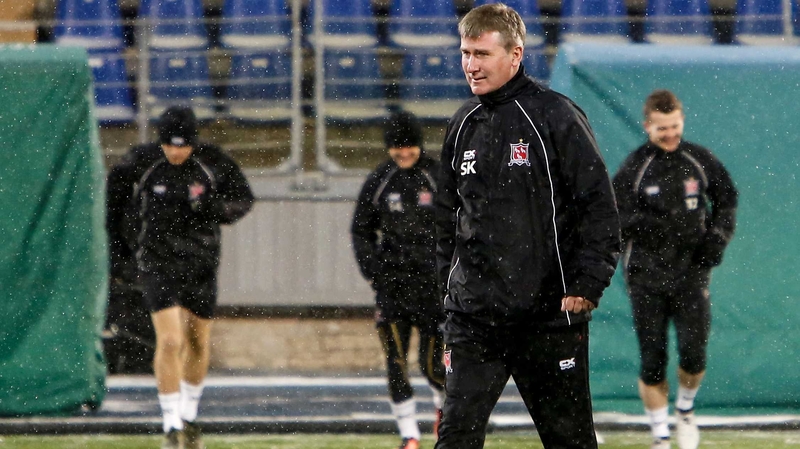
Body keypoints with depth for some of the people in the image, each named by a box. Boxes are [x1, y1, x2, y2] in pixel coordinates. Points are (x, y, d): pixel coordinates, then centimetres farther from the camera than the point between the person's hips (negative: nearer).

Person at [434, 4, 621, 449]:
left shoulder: (556, 117, -7)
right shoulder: (463, 127, 11)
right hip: (475, 316, 4)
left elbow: (600, 206, -7)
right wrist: (451, 287, 15)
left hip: (550, 314, -4)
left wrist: (585, 287, -12)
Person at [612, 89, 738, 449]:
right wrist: (638, 223, -26)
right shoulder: (633, 169, -5)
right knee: (652, 362, -1)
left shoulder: (700, 161, 3)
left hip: (691, 271, 1)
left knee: (693, 355, -10)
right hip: (646, 275, -1)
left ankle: (686, 408, 21)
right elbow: (611, 219, -5)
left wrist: (718, 234, 2)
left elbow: (726, 198, 19)